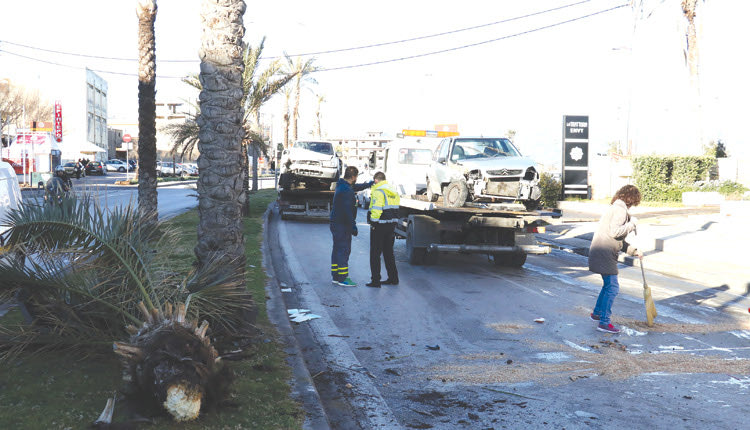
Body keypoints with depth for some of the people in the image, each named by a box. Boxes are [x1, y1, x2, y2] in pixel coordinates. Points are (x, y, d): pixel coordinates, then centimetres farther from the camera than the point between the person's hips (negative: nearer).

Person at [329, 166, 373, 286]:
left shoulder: (342, 186, 12)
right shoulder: (346, 190, -20)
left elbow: (356, 187, 34)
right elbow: (347, 210, -24)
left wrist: (368, 184, 38)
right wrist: (353, 226, -20)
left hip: (335, 223, 11)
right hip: (342, 225, -11)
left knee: (337, 250, 14)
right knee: (344, 250, -7)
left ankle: (336, 276, 20)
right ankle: (343, 279, -5)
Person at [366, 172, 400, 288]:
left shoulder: (378, 192, -14)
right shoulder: (394, 191, 13)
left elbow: (376, 210, -22)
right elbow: (395, 208, 11)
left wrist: (373, 223, -14)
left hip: (379, 226, -8)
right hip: (391, 225, 8)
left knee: (375, 253, 0)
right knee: (388, 252, 17)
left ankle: (375, 280, 0)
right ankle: (393, 278, 20)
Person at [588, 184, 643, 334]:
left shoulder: (614, 208, 21)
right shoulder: (620, 210, -11)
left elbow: (619, 241, 25)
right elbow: (615, 232, -25)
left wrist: (634, 250, 21)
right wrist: (632, 224, -11)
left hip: (603, 253, 10)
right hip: (604, 253, -10)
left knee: (609, 285, 23)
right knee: (612, 287, -8)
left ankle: (597, 313, 36)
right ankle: (604, 322, -7)